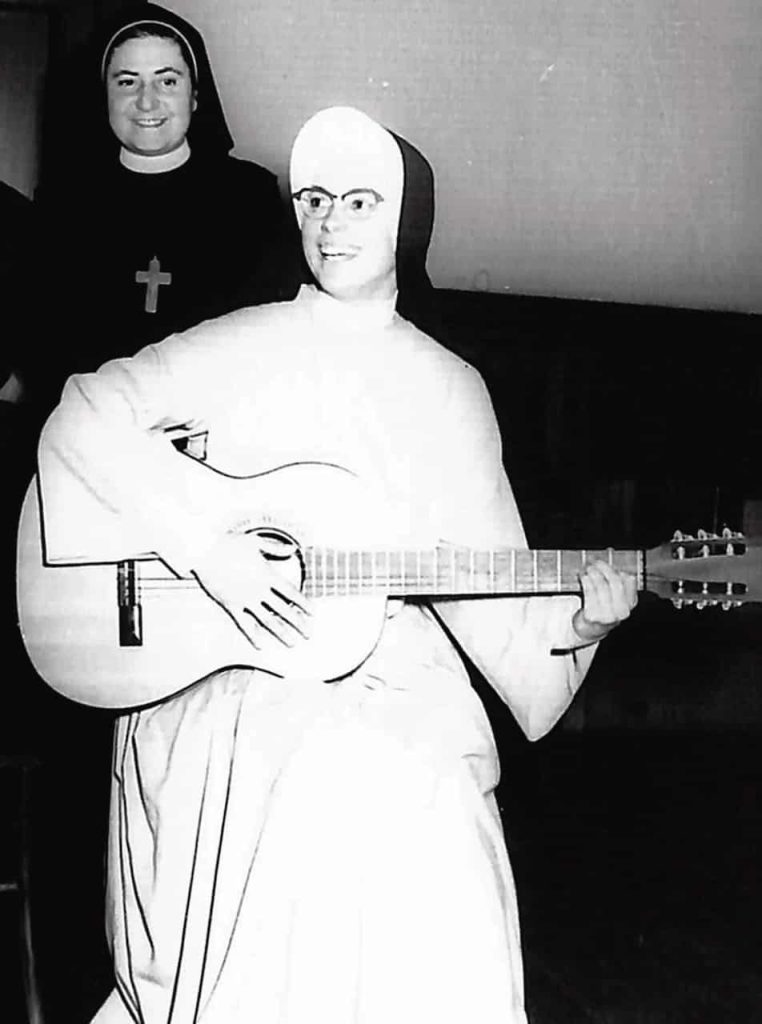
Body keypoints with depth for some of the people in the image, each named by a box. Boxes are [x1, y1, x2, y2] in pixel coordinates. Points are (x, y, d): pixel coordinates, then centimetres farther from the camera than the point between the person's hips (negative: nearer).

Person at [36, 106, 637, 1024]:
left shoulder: (450, 392, 12)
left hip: (397, 715, 2)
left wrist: (576, 614, -4)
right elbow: (82, 420, -8)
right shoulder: (238, 348, 4)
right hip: (220, 711, -1)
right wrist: (206, 545, -16)